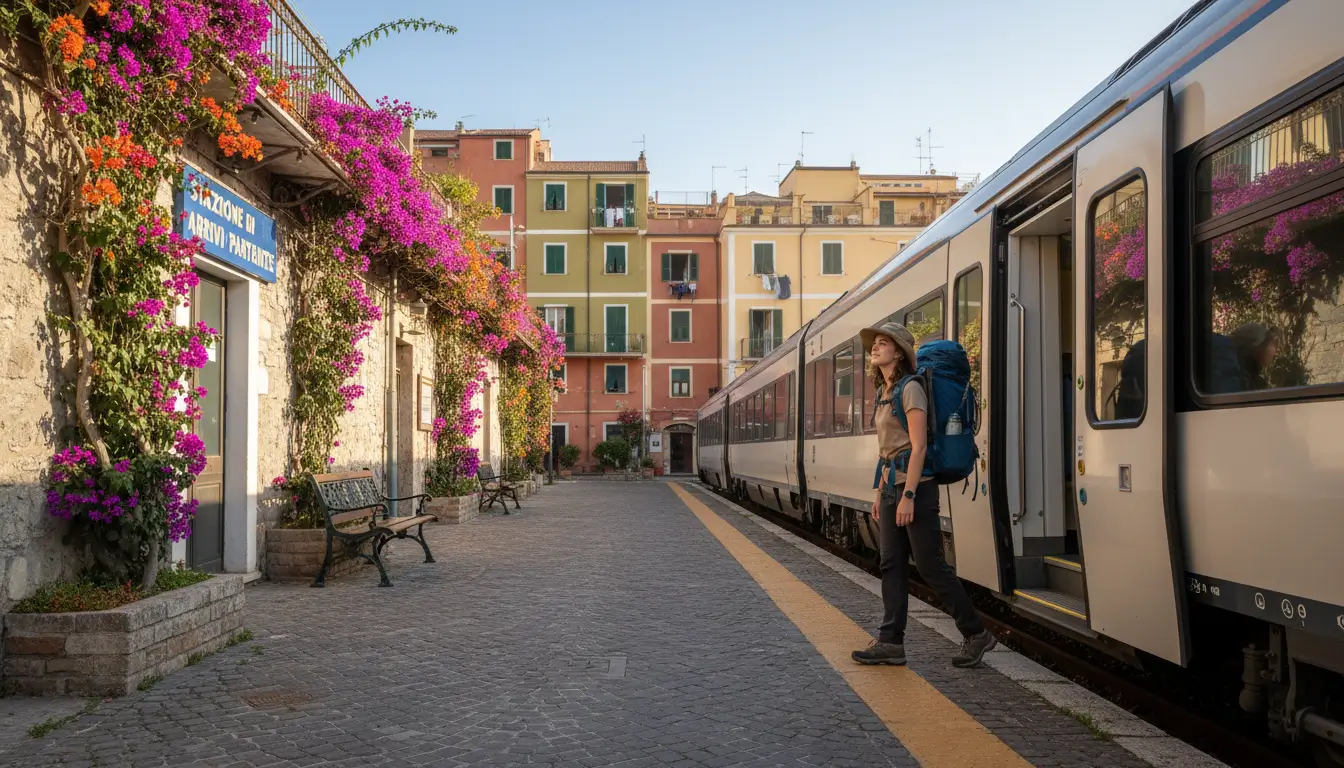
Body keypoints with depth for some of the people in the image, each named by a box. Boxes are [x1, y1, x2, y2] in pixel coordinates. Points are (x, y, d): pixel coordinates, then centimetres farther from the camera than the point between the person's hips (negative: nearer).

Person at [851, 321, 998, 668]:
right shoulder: (884, 392, 15)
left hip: (914, 485, -9)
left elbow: (918, 446, -18)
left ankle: (977, 634, 10)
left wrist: (908, 495, -22)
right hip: (891, 484, 9)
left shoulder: (910, 389, -12)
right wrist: (880, 492, 16)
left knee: (930, 566, -4)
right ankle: (891, 643, 11)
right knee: (892, 565, 7)